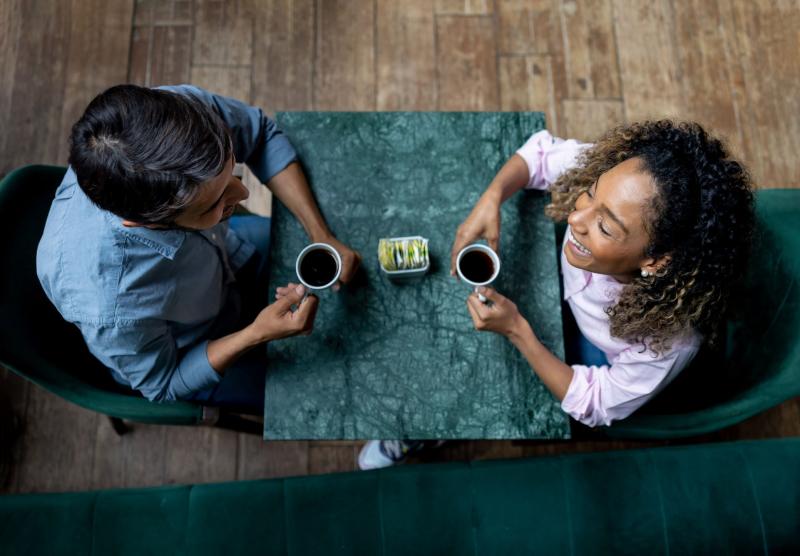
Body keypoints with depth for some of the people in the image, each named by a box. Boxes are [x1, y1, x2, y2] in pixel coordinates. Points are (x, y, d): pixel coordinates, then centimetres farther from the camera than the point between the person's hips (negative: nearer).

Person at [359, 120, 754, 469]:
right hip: (562, 298, 4)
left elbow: (595, 404, -25)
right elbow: (541, 151, -16)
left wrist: (517, 330, -38)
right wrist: (491, 198, -36)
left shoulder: (670, 338, -41)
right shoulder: (607, 173, -36)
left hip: (597, 367, -3)